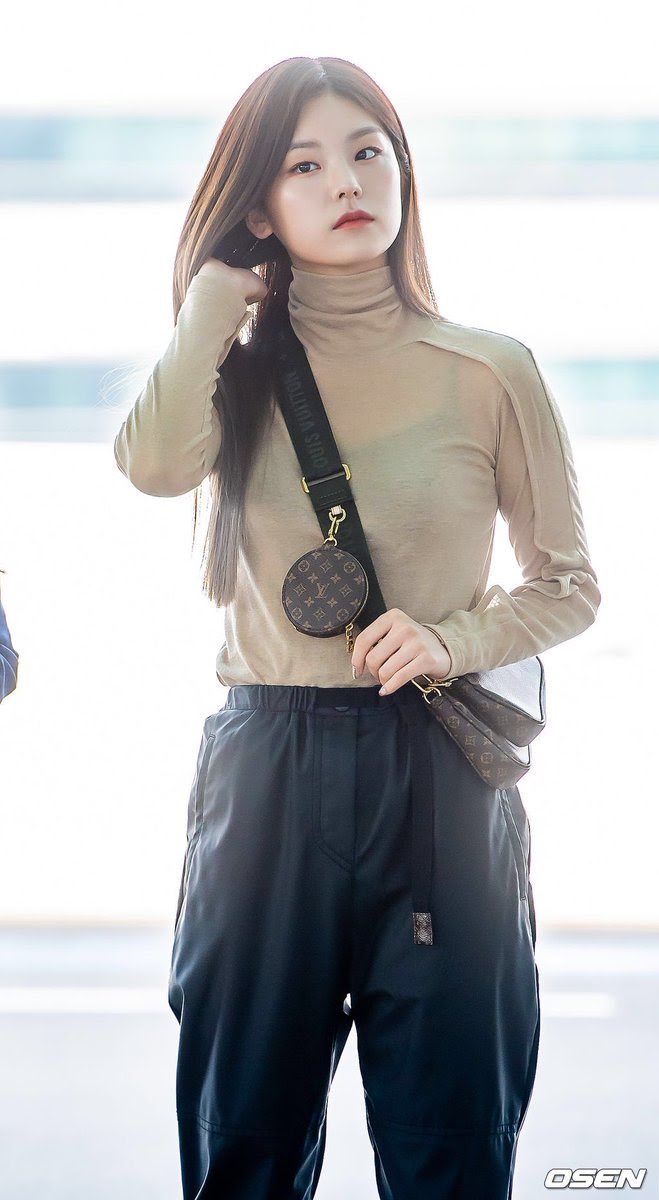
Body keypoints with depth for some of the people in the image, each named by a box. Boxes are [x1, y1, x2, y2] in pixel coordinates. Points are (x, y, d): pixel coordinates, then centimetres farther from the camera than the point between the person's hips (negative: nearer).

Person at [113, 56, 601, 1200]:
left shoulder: (490, 372, 2)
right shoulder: (237, 369, 7)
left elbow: (568, 583, 9)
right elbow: (156, 463, -16)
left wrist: (454, 642, -10)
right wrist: (218, 290, -6)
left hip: (440, 774, -1)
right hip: (264, 772, 1)